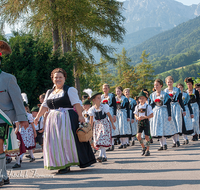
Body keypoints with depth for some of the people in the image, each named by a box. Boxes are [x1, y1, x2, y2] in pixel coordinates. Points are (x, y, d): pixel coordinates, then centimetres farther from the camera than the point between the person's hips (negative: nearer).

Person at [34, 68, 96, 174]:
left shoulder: (70, 90, 1)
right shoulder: (49, 92, 18)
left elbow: (76, 104, -7)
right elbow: (44, 106, 19)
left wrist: (80, 116, -17)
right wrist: (37, 117, 13)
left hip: (67, 119, -6)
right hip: (53, 121, 6)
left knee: (66, 140, -8)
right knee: (54, 142, 3)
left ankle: (67, 164, -3)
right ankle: (59, 164, 9)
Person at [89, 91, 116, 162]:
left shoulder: (104, 107, -10)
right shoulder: (92, 109, -5)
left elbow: (109, 116, 1)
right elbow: (91, 121, 4)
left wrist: (113, 125, 5)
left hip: (105, 124, -3)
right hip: (97, 125, 3)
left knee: (103, 140, -14)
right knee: (98, 140, 3)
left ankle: (101, 155, -18)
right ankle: (104, 156, 13)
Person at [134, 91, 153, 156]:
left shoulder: (148, 106, -3)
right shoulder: (137, 107, 8)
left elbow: (151, 115, -5)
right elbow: (135, 114, 14)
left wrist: (144, 117, -19)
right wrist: (137, 118, -9)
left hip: (146, 122, -3)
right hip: (139, 122, 3)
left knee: (147, 136, -2)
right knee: (138, 135, -11)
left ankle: (148, 150, 10)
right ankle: (143, 147, 11)